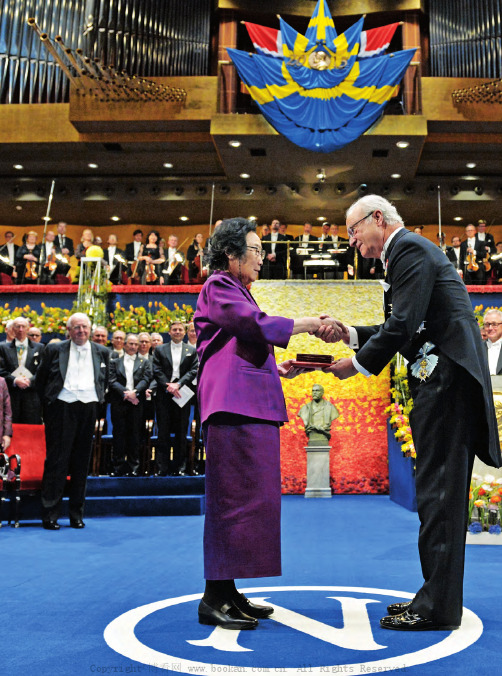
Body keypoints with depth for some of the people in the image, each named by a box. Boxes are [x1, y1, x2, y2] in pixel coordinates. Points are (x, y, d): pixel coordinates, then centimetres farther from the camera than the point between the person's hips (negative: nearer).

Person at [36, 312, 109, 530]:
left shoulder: (101, 352, 11)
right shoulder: (54, 349, 5)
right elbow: (40, 379, 11)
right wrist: (48, 401, 8)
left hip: (88, 409, 2)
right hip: (62, 408, -2)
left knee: (82, 462, 7)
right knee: (57, 459, -2)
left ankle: (76, 514, 16)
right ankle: (49, 514, 5)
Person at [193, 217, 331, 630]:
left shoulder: (236, 292, 27)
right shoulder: (219, 288, -3)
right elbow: (257, 325, -17)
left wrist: (278, 369, 13)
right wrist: (308, 324, -7)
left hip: (249, 408, 10)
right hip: (233, 409, -10)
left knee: (247, 498, 9)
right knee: (236, 497, -10)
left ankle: (226, 592, 16)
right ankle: (214, 598, -3)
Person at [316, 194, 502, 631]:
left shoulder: (409, 248, -8)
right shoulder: (409, 250, 23)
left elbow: (404, 325, -18)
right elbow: (405, 327, 22)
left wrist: (358, 364, -8)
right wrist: (350, 334, 13)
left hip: (445, 377, -11)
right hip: (443, 379, 11)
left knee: (438, 490, -7)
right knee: (438, 490, 12)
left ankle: (438, 606, 1)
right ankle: (438, 595, 21)